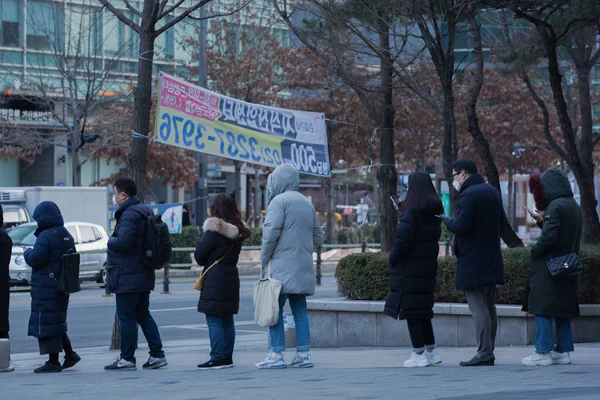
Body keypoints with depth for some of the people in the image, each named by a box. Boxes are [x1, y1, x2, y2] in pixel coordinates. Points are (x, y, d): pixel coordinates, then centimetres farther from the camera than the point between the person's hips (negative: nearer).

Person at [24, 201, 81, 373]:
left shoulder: (46, 236, -16)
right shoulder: (66, 236, 12)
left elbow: (34, 259, -21)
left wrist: (27, 252, 0)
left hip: (46, 287, -9)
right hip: (62, 286, 9)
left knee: (46, 323, -4)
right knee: (56, 323, 19)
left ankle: (53, 361, -3)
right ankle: (70, 354, 17)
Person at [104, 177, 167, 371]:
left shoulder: (129, 215, -17)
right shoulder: (145, 212, 14)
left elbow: (123, 242, -28)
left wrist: (110, 241, -7)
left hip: (128, 277, -10)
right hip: (144, 274, 10)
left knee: (126, 317, -3)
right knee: (143, 314, 15)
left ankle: (127, 359, 0)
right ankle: (157, 355, 13)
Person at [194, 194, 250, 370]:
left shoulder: (214, 230, -14)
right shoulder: (238, 231, 10)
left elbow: (199, 254, -11)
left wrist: (204, 263, 8)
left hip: (215, 278, -8)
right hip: (231, 276, 8)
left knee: (213, 320, -6)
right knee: (227, 319, 12)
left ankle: (217, 358, -8)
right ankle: (227, 357, 16)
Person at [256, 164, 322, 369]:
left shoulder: (279, 201, -8)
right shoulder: (307, 203, 17)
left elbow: (271, 231, -16)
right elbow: (317, 234, 21)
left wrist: (264, 257, -7)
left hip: (282, 265, -8)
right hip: (303, 266, 8)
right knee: (300, 310, 10)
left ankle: (277, 355, -7)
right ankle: (303, 354, 8)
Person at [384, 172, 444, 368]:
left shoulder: (412, 212, -15)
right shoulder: (434, 212, 9)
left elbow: (402, 241, -18)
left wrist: (392, 261, -4)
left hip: (409, 269, -8)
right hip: (429, 267, 8)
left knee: (410, 310, -3)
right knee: (423, 309, 17)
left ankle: (419, 354, -3)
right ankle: (431, 351, 20)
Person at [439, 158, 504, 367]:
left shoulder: (468, 195, -16)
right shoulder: (492, 191, 13)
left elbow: (460, 226, -22)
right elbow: (500, 222, 21)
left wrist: (445, 219, -5)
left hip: (473, 261, -9)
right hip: (492, 259, 9)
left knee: (478, 308, -7)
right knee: (489, 307, 12)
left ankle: (484, 353, -9)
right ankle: (489, 352, 16)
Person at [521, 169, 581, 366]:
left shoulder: (556, 206, -16)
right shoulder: (575, 207, 14)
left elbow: (549, 237, -22)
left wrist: (535, 250, -7)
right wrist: (543, 221, 13)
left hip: (549, 268, -9)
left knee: (542, 310, -6)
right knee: (562, 311, 13)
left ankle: (543, 352, -8)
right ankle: (563, 350, 15)